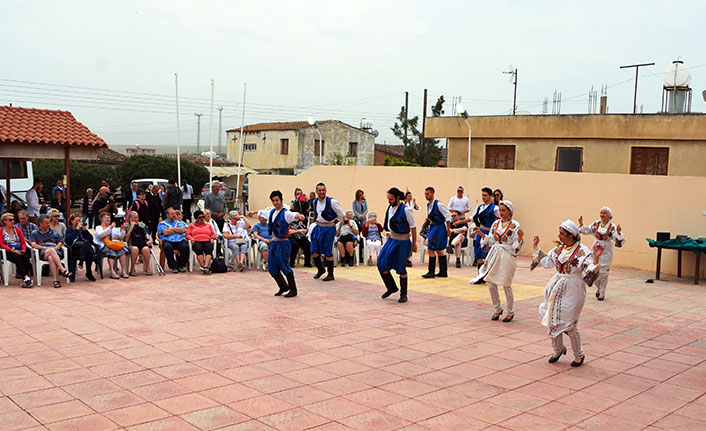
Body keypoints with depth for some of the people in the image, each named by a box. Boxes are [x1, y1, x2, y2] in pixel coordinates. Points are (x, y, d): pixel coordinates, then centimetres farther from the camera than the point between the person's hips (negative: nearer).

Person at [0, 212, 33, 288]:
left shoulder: (17, 229, 17)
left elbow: (23, 242, 14)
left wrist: (23, 250, -9)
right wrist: (13, 250, -17)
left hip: (20, 251, 3)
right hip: (8, 252, -3)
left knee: (26, 257, -31)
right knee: (17, 257, -35)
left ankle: (25, 280, -38)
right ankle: (26, 277, -44)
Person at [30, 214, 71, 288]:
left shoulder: (54, 233, 27)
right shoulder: (35, 233, 19)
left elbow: (60, 242, 19)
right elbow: (33, 245, 4)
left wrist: (56, 247, -5)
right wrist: (46, 248, -8)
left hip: (56, 252, 2)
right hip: (43, 253, -2)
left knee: (51, 258, -37)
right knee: (51, 250, -39)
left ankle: (56, 280, -48)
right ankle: (62, 269, -51)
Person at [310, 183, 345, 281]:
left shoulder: (332, 202, -14)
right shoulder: (315, 202, 4)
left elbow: (341, 215, -4)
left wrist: (333, 223, -1)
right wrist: (316, 221, 14)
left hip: (329, 229, -6)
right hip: (318, 228, 6)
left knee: (328, 252, -2)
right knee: (314, 252, 4)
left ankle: (330, 274, 11)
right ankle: (320, 269, 28)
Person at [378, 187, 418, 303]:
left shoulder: (405, 210, -15)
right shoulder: (390, 208, 5)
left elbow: (413, 227, -9)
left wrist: (414, 243, -7)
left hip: (403, 242, -7)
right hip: (391, 239, 7)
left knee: (401, 268, -2)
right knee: (382, 263, 0)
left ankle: (403, 294, 13)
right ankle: (392, 287, 20)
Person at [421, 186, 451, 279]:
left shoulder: (438, 204, -17)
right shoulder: (428, 204, 8)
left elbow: (447, 217, -14)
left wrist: (448, 230, -13)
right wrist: (427, 220, 6)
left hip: (439, 228, -9)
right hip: (433, 227, 9)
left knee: (431, 249, -10)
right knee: (439, 250, 14)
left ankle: (431, 272, -4)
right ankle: (443, 272, 22)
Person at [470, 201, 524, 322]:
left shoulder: (515, 225, -6)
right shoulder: (495, 224, 9)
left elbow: (516, 246, -9)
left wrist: (520, 237, -28)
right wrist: (480, 233, 4)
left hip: (508, 257, -5)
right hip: (495, 256, 5)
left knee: (506, 285, -1)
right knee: (491, 284, 4)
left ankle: (510, 312, 17)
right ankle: (498, 309, 23)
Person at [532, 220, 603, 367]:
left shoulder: (583, 251, -13)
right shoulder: (559, 249, 5)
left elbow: (590, 271, -19)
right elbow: (546, 261, 16)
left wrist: (596, 257, -32)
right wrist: (536, 247, 14)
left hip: (572, 291, -6)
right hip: (557, 288, 6)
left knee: (569, 325, -1)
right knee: (552, 321, 9)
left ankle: (579, 355, 21)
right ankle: (558, 350, 31)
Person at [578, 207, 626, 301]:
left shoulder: (612, 227, -10)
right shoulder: (596, 224, 0)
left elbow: (618, 239, -17)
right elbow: (587, 231, 6)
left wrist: (618, 232, -36)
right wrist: (581, 224, -10)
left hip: (606, 251, -3)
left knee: (603, 272, 1)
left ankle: (602, 292, 16)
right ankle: (598, 288, 32)